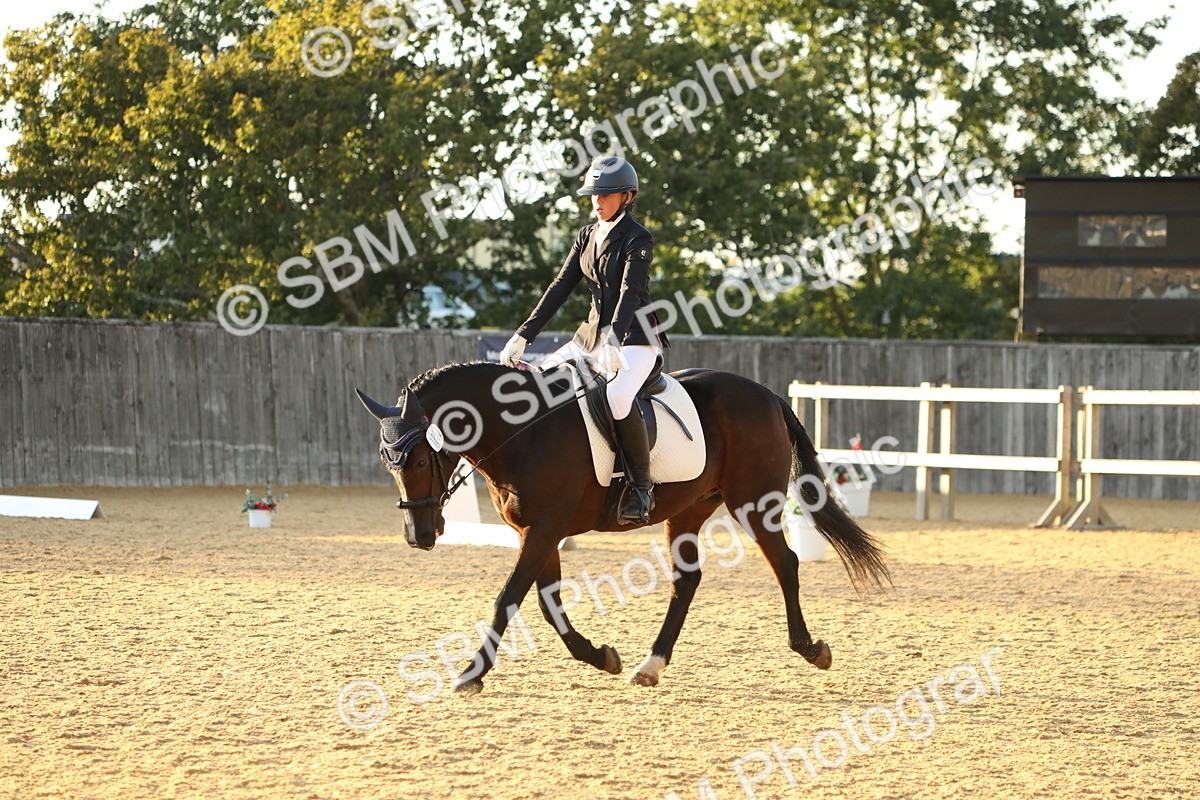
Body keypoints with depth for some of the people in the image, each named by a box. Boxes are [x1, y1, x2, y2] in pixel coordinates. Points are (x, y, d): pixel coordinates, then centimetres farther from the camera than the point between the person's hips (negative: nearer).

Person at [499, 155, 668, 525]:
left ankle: (641, 485, -22)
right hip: (593, 333, 8)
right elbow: (560, 287, 9)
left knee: (617, 397, -35)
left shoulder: (638, 240, -11)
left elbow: (630, 294, -24)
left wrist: (614, 343, -38)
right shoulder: (587, 235, 11)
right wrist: (523, 336, 2)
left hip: (635, 336, -8)